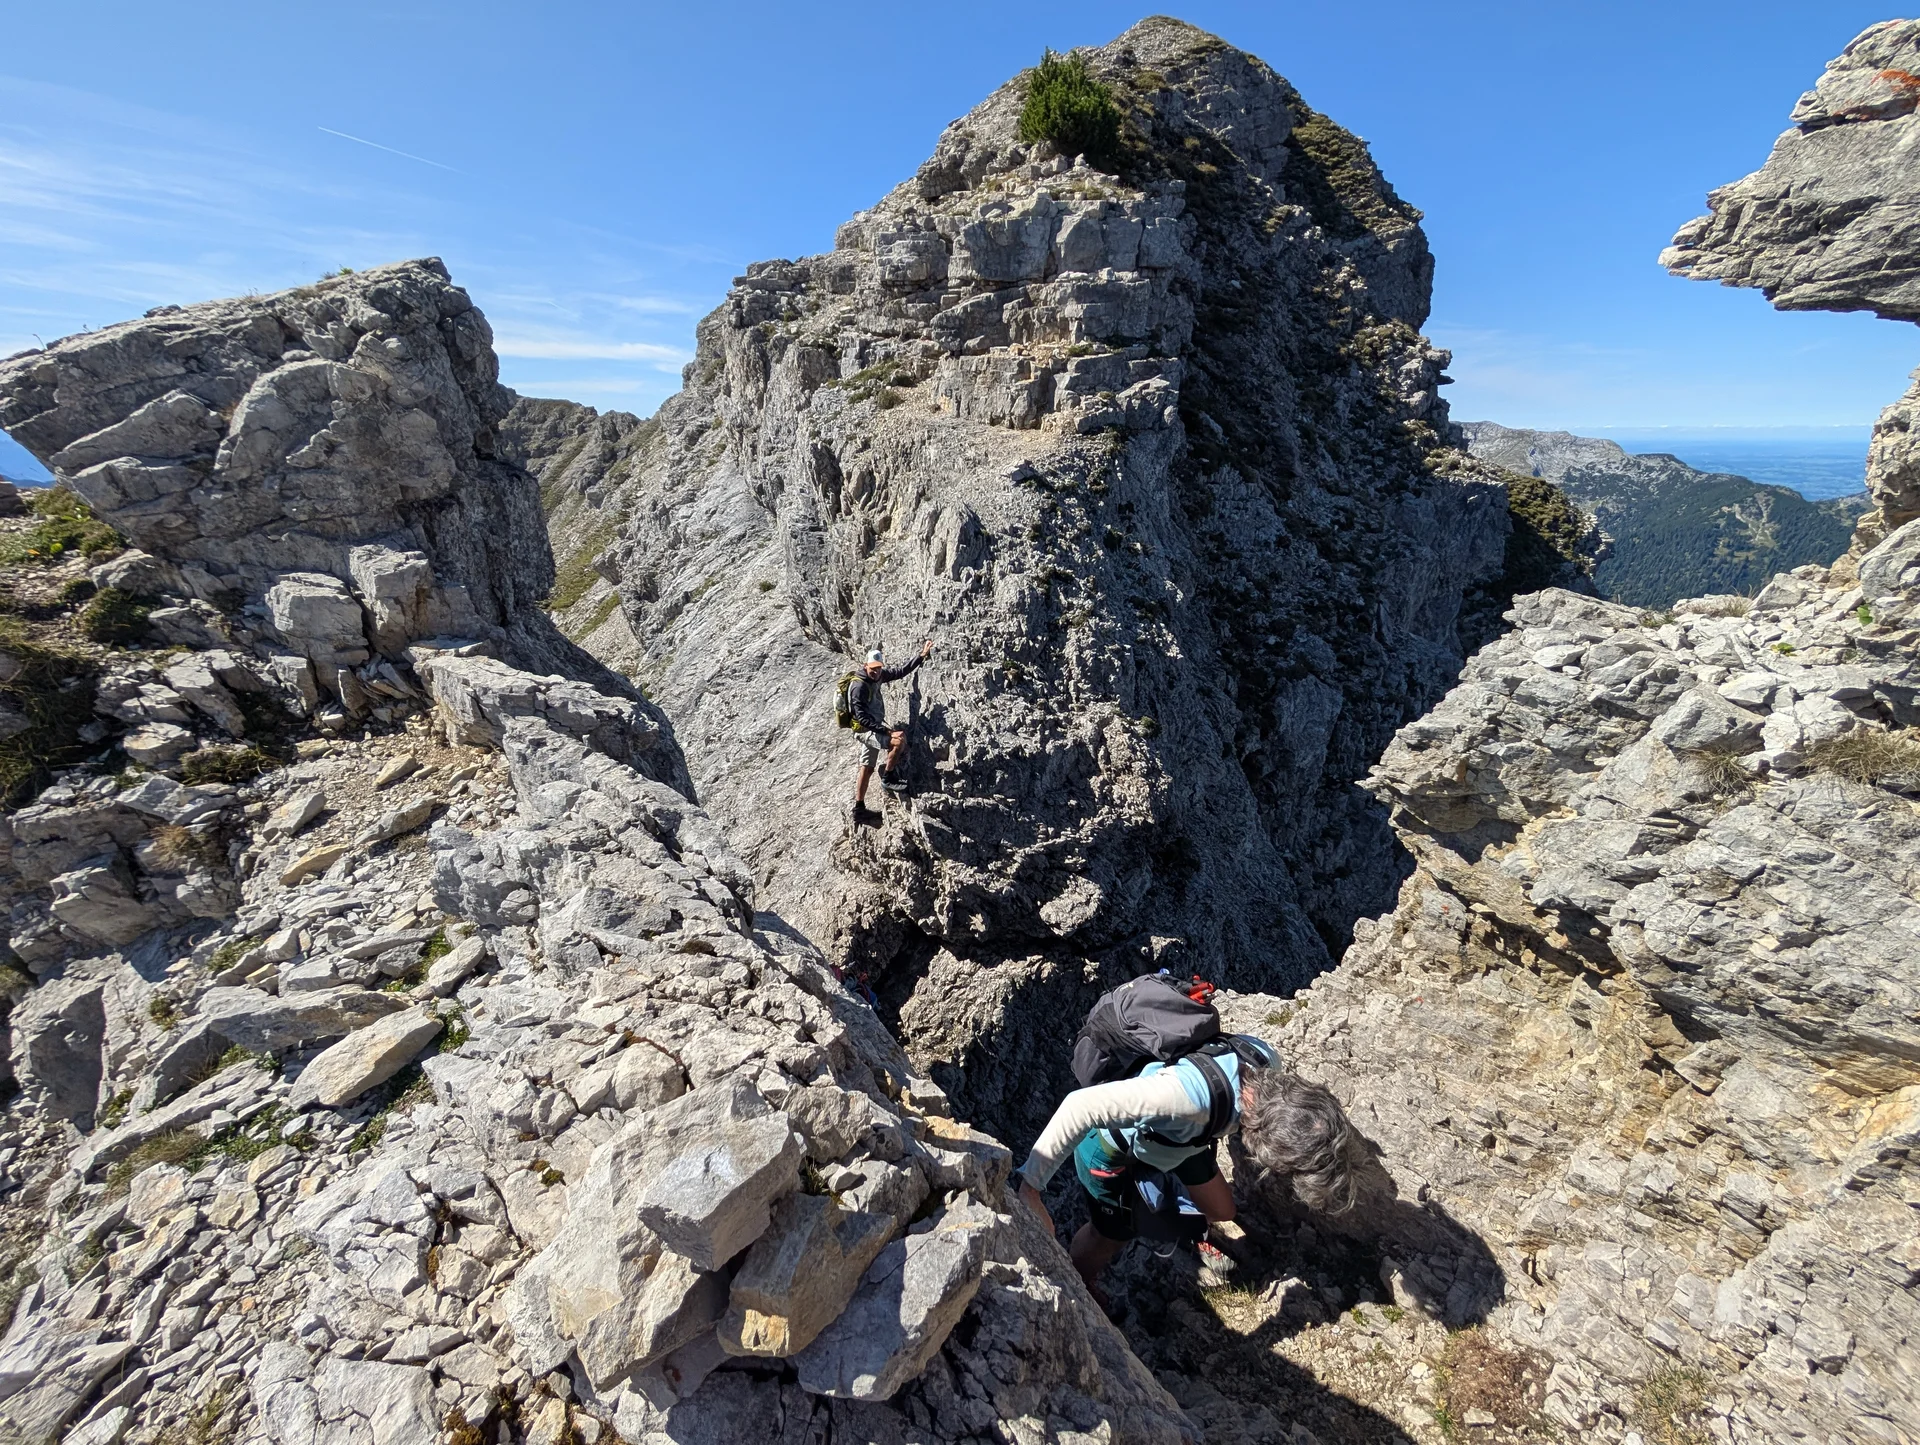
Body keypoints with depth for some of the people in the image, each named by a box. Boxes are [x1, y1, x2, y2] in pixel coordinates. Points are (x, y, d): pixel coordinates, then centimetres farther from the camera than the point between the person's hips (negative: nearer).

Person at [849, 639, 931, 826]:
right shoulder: (858, 686, -22)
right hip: (865, 731, -9)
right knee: (899, 741, -25)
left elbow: (901, 672, 9)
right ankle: (888, 778, -7)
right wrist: (888, 732, -28)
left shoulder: (877, 676, 3)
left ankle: (859, 810, 18)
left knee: (867, 768, 11)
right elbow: (862, 718, -25)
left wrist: (922, 655, 2)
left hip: (873, 730, 9)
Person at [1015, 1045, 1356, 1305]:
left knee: (1220, 1211, 18)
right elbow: (1081, 1106, -49)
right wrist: (1030, 1189, -44)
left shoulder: (1267, 1060, -25)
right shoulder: (1190, 1094, -48)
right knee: (1111, 1235, 15)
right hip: (1112, 1145, -5)